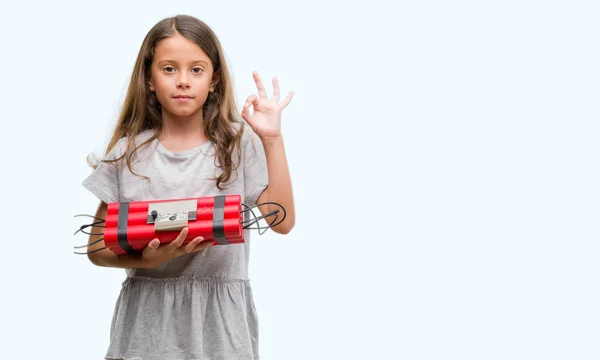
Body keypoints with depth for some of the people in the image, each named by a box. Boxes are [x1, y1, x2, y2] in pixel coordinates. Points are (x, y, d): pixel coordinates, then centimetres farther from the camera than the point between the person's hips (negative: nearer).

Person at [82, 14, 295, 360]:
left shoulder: (239, 143, 0)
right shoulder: (127, 153, 2)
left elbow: (282, 221, -9)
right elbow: (97, 247, 3)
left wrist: (272, 139, -14)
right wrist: (146, 260, -16)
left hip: (220, 319, -1)